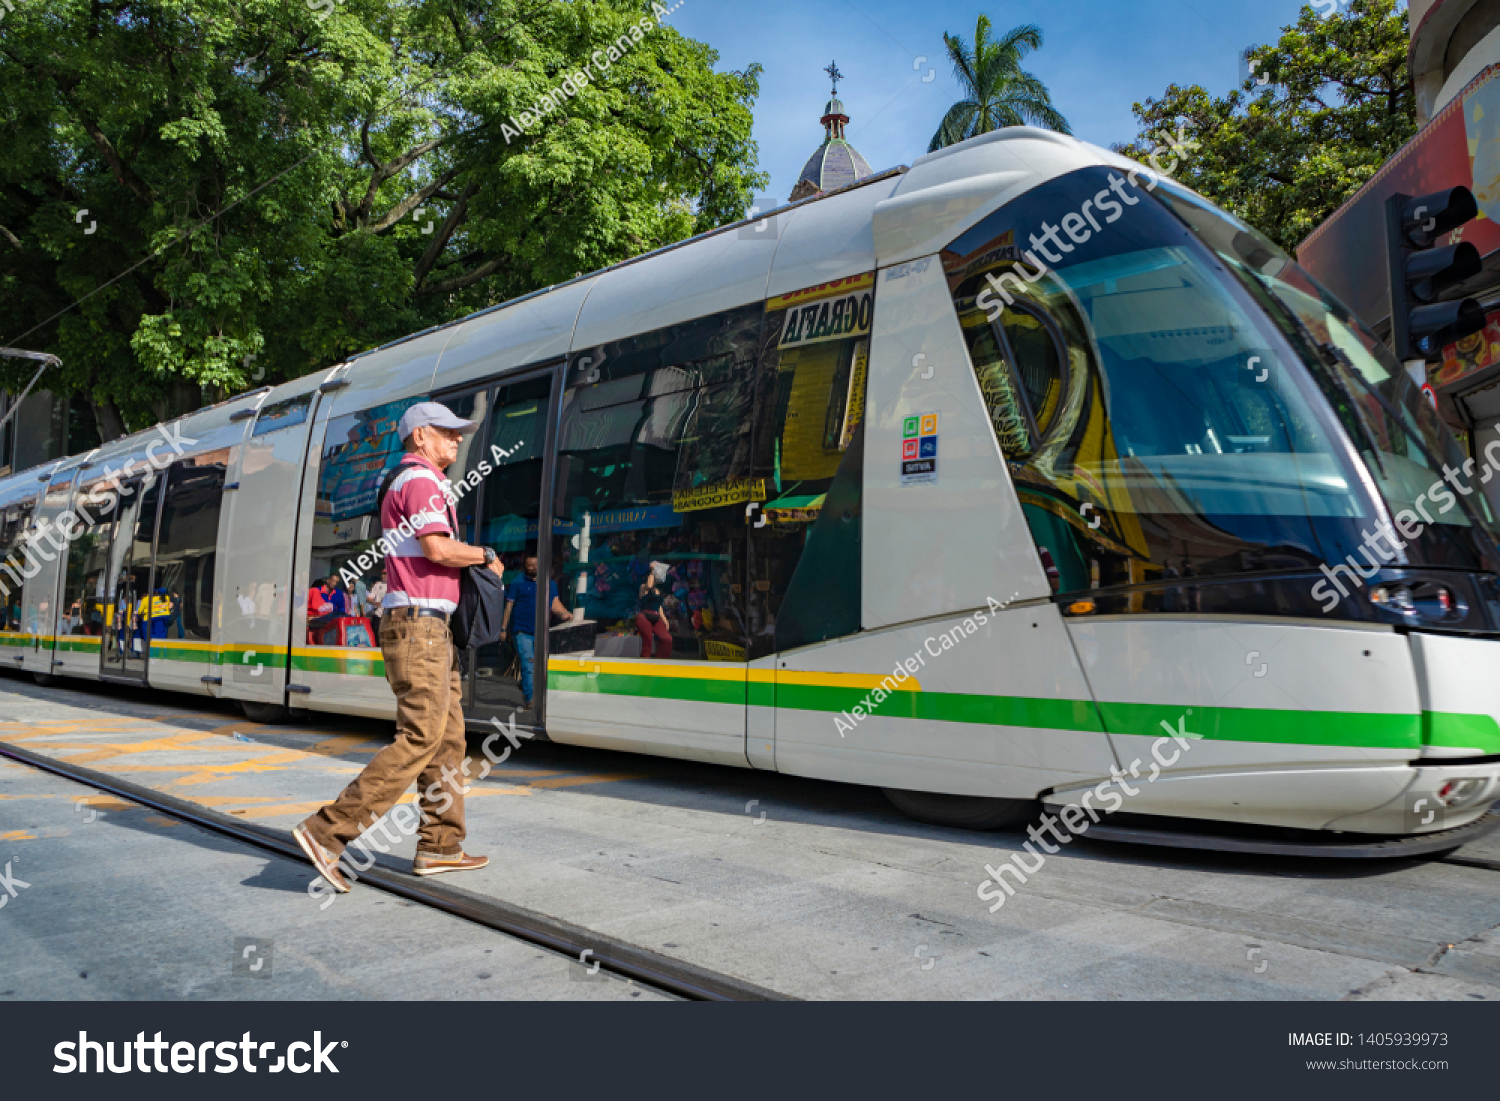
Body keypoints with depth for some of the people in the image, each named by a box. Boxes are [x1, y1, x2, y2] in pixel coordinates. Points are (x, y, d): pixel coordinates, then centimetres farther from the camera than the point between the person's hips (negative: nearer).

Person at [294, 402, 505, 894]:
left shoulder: (400, 484, 23)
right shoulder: (421, 480, -9)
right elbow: (439, 549, -20)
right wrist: (487, 555, -4)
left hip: (428, 629, 11)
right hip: (419, 626, -11)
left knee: (448, 737, 10)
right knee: (419, 740, -12)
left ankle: (440, 846, 14)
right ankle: (327, 832, -10)